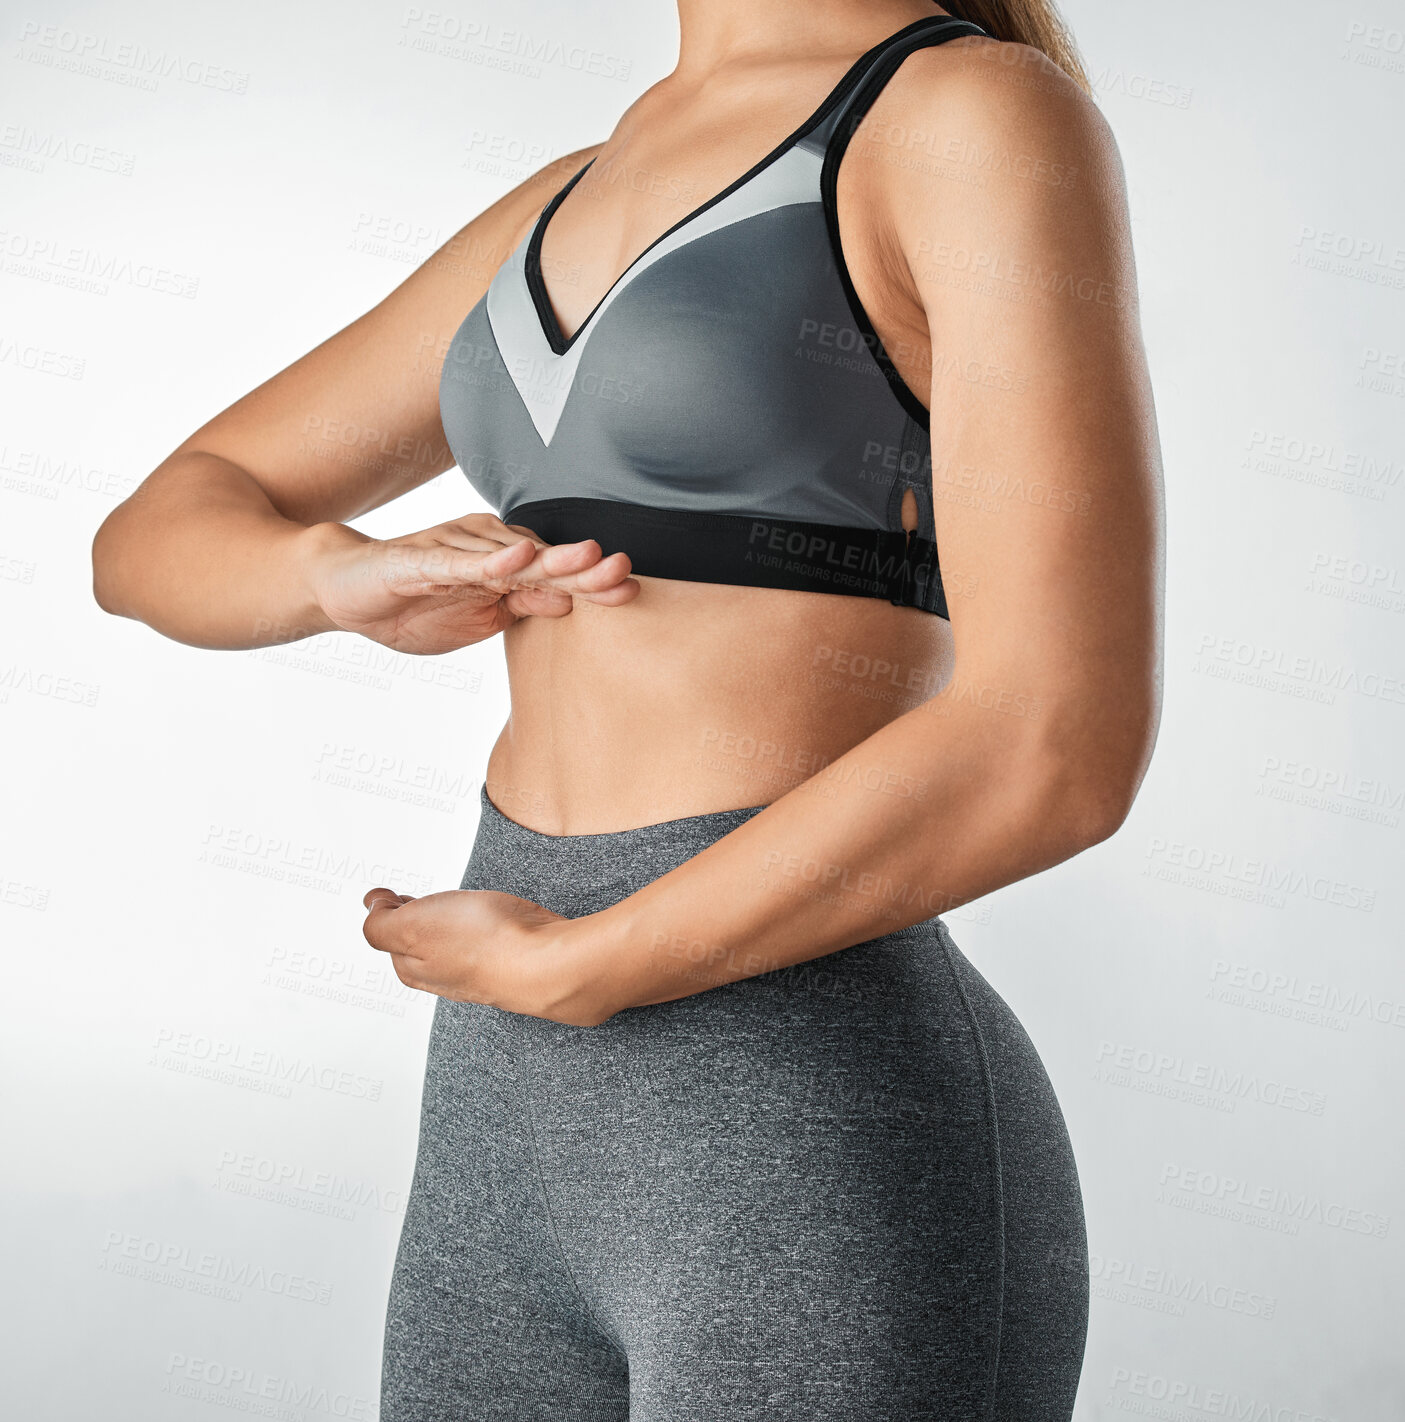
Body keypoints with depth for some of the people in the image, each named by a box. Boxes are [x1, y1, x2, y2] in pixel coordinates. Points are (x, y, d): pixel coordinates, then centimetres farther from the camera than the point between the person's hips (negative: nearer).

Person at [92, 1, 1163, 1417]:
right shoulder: (581, 203, 15)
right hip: (540, 1129, 8)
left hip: (824, 1171, -7)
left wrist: (557, 972, -9)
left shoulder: (990, 114, -8)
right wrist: (355, 577, -6)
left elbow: (1060, 745, -19)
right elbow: (160, 536, 17)